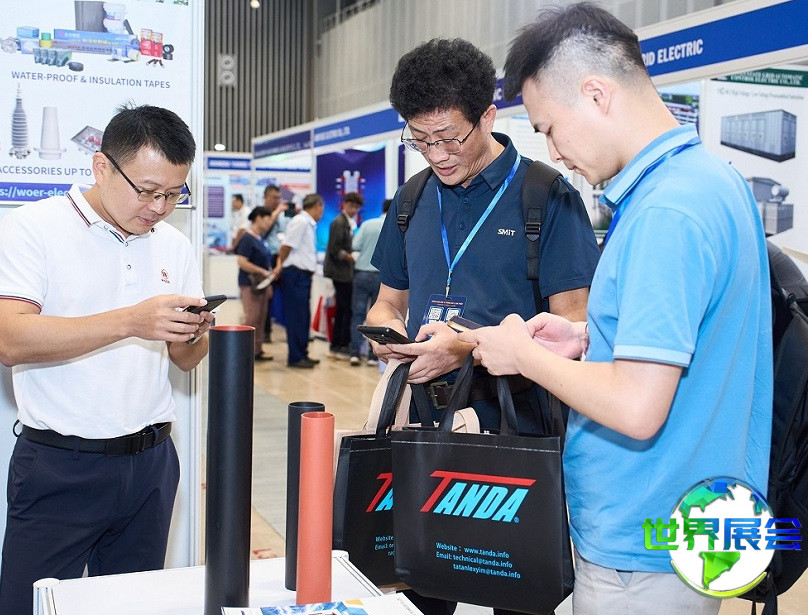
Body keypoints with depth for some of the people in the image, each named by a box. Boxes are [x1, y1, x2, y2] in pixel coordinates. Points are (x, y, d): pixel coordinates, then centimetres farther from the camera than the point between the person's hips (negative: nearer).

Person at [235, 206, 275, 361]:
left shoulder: (260, 237, 13)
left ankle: (257, 350, 16)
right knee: (251, 318, -8)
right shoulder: (247, 238, -14)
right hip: (250, 284, -9)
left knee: (261, 319, 10)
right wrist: (263, 272, -21)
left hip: (262, 284, 9)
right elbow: (242, 262, -22)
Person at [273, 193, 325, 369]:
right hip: (295, 274, -9)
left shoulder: (308, 224, 16)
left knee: (304, 317, 14)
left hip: (303, 274, 9)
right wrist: (280, 266, -2)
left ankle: (302, 354, 23)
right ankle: (295, 357, 2)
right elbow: (287, 246, -13)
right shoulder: (300, 222, -13)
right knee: (296, 316, -4)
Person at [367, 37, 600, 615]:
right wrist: (388, 331, -5)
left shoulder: (547, 198, -8)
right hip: (427, 421, 5)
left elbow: (573, 327, -11)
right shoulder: (412, 202, 10)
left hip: (517, 426, -5)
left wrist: (471, 346, -22)